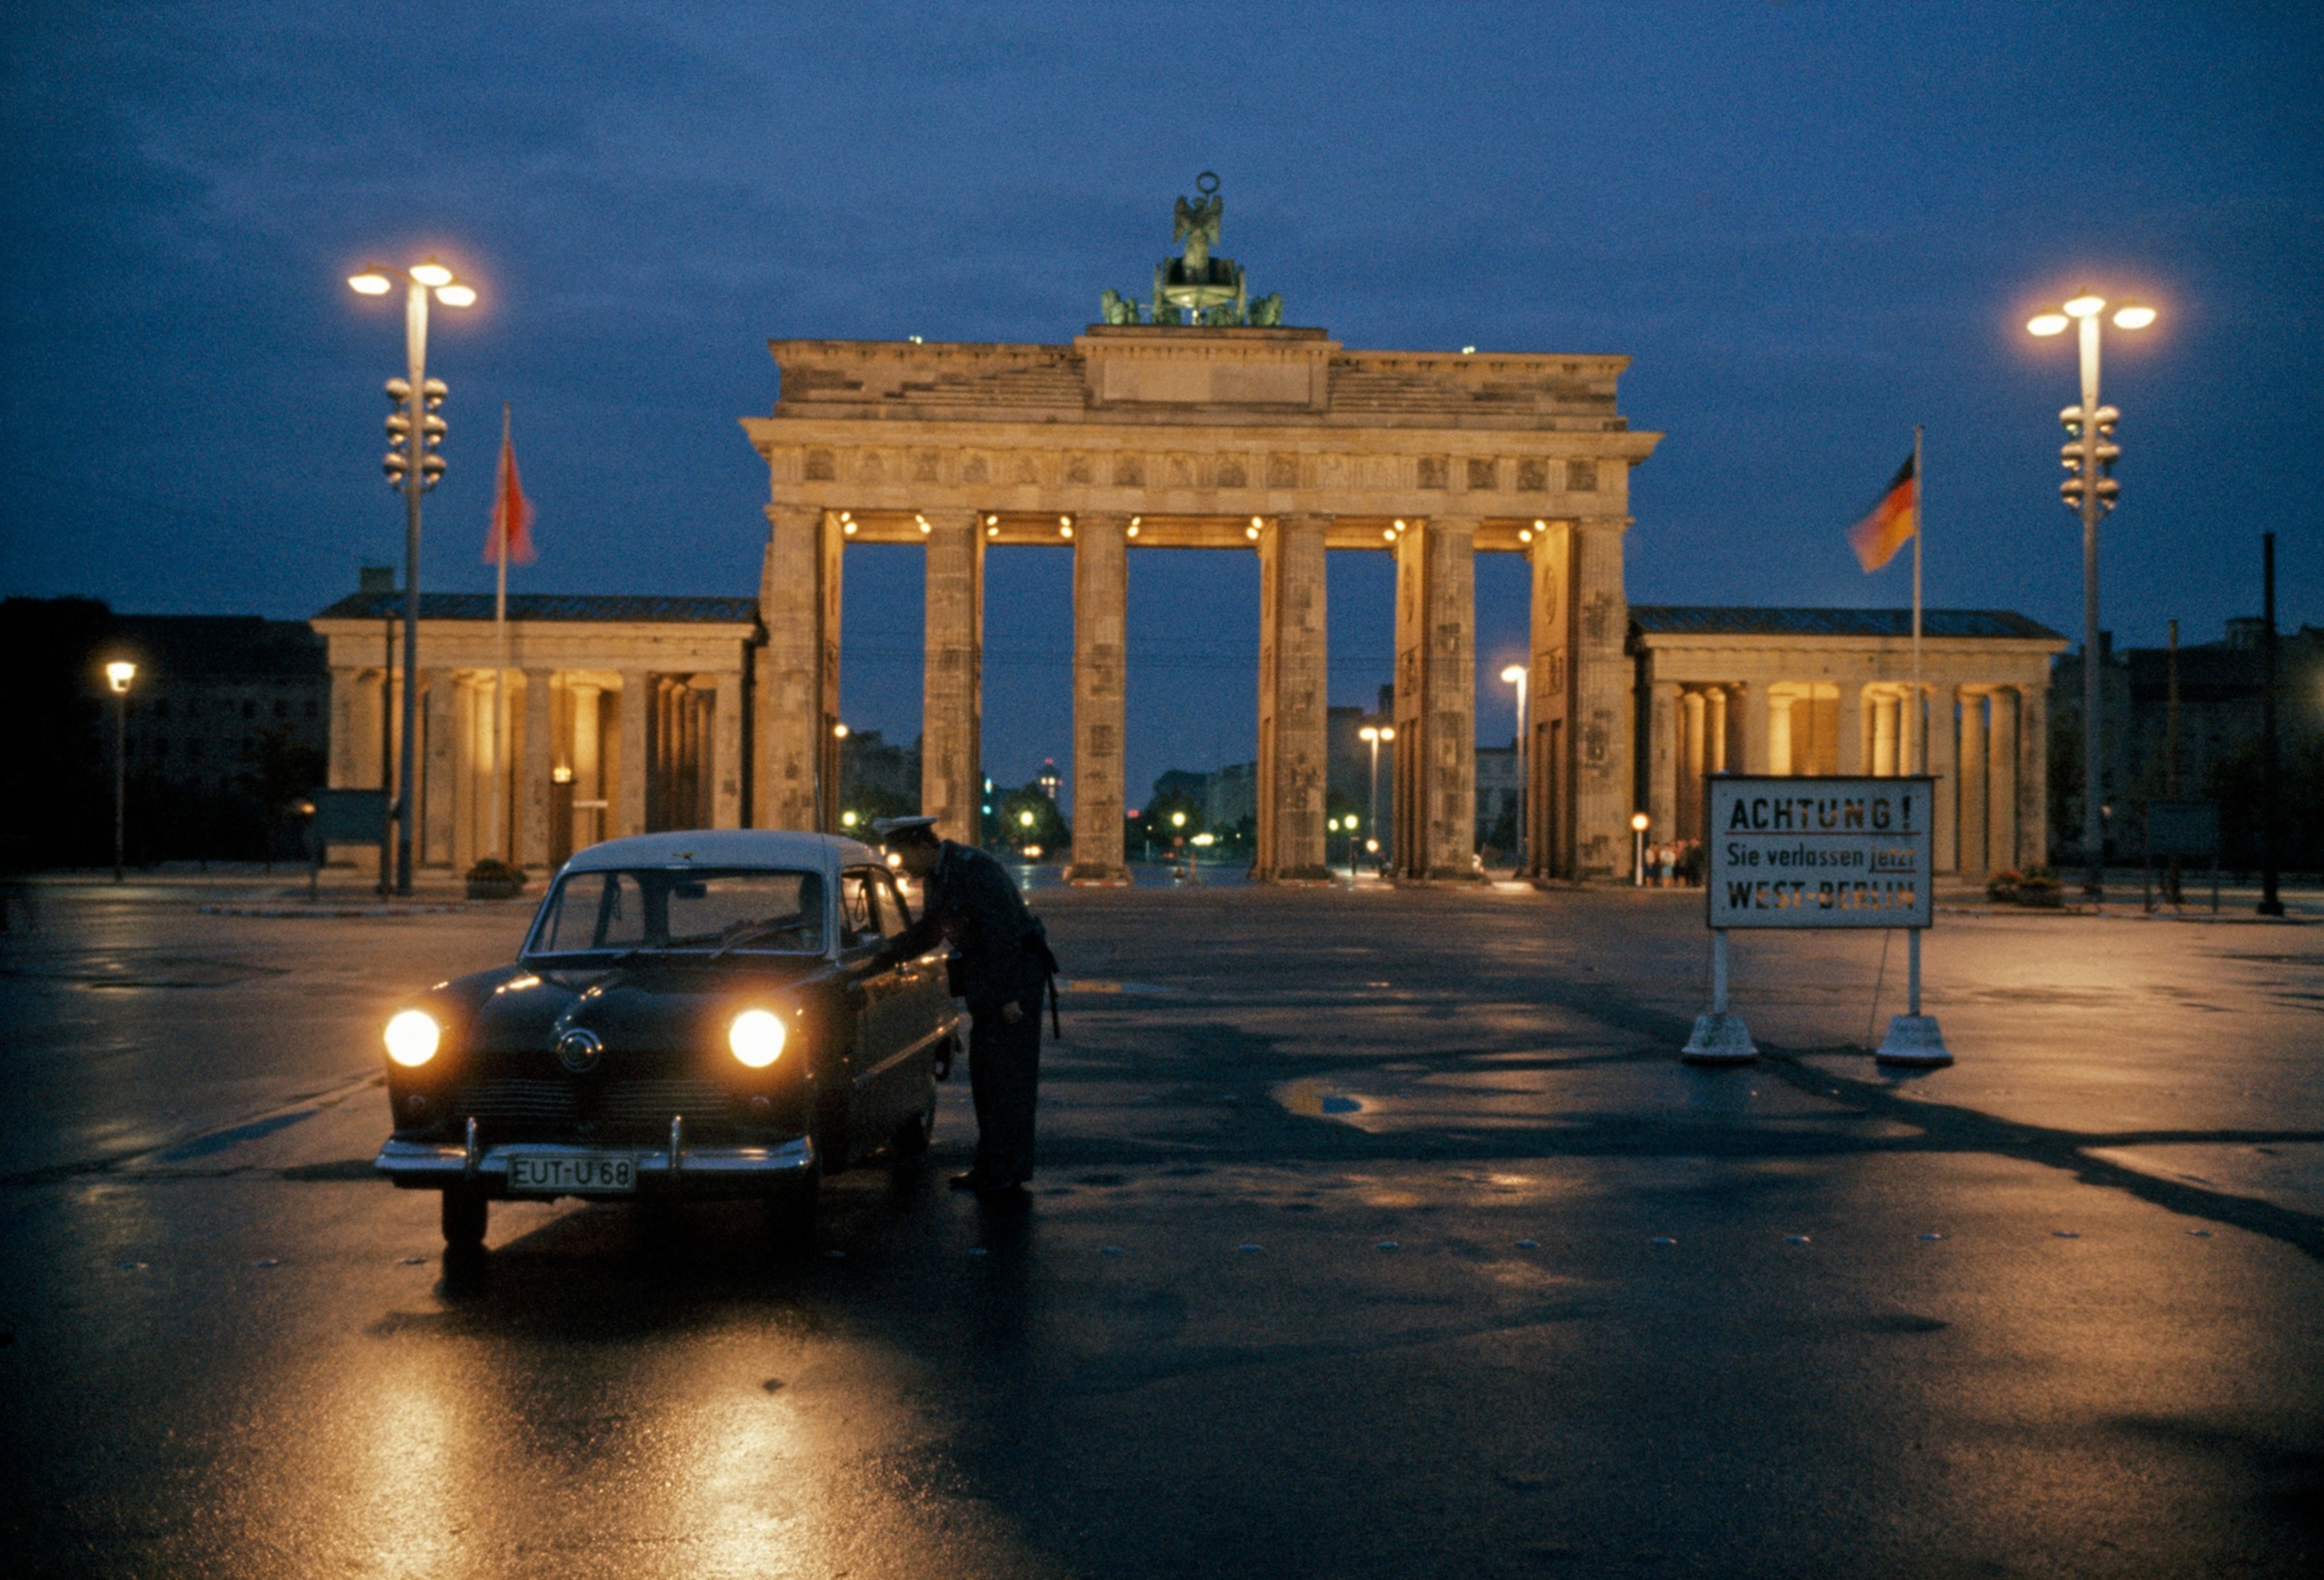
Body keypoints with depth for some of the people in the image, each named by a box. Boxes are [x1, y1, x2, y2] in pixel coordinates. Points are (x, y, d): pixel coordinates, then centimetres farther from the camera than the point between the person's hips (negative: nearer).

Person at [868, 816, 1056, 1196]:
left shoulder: (975, 869, -20)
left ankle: (1007, 1172, -2)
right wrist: (884, 958, 14)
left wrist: (1007, 995, -23)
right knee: (983, 1074, 12)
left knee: (1007, 1075, -7)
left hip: (1016, 977, -10)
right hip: (983, 982, 10)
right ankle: (991, 1167, 19)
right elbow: (927, 932, 23)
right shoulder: (934, 878, 10)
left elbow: (1001, 932, -23)